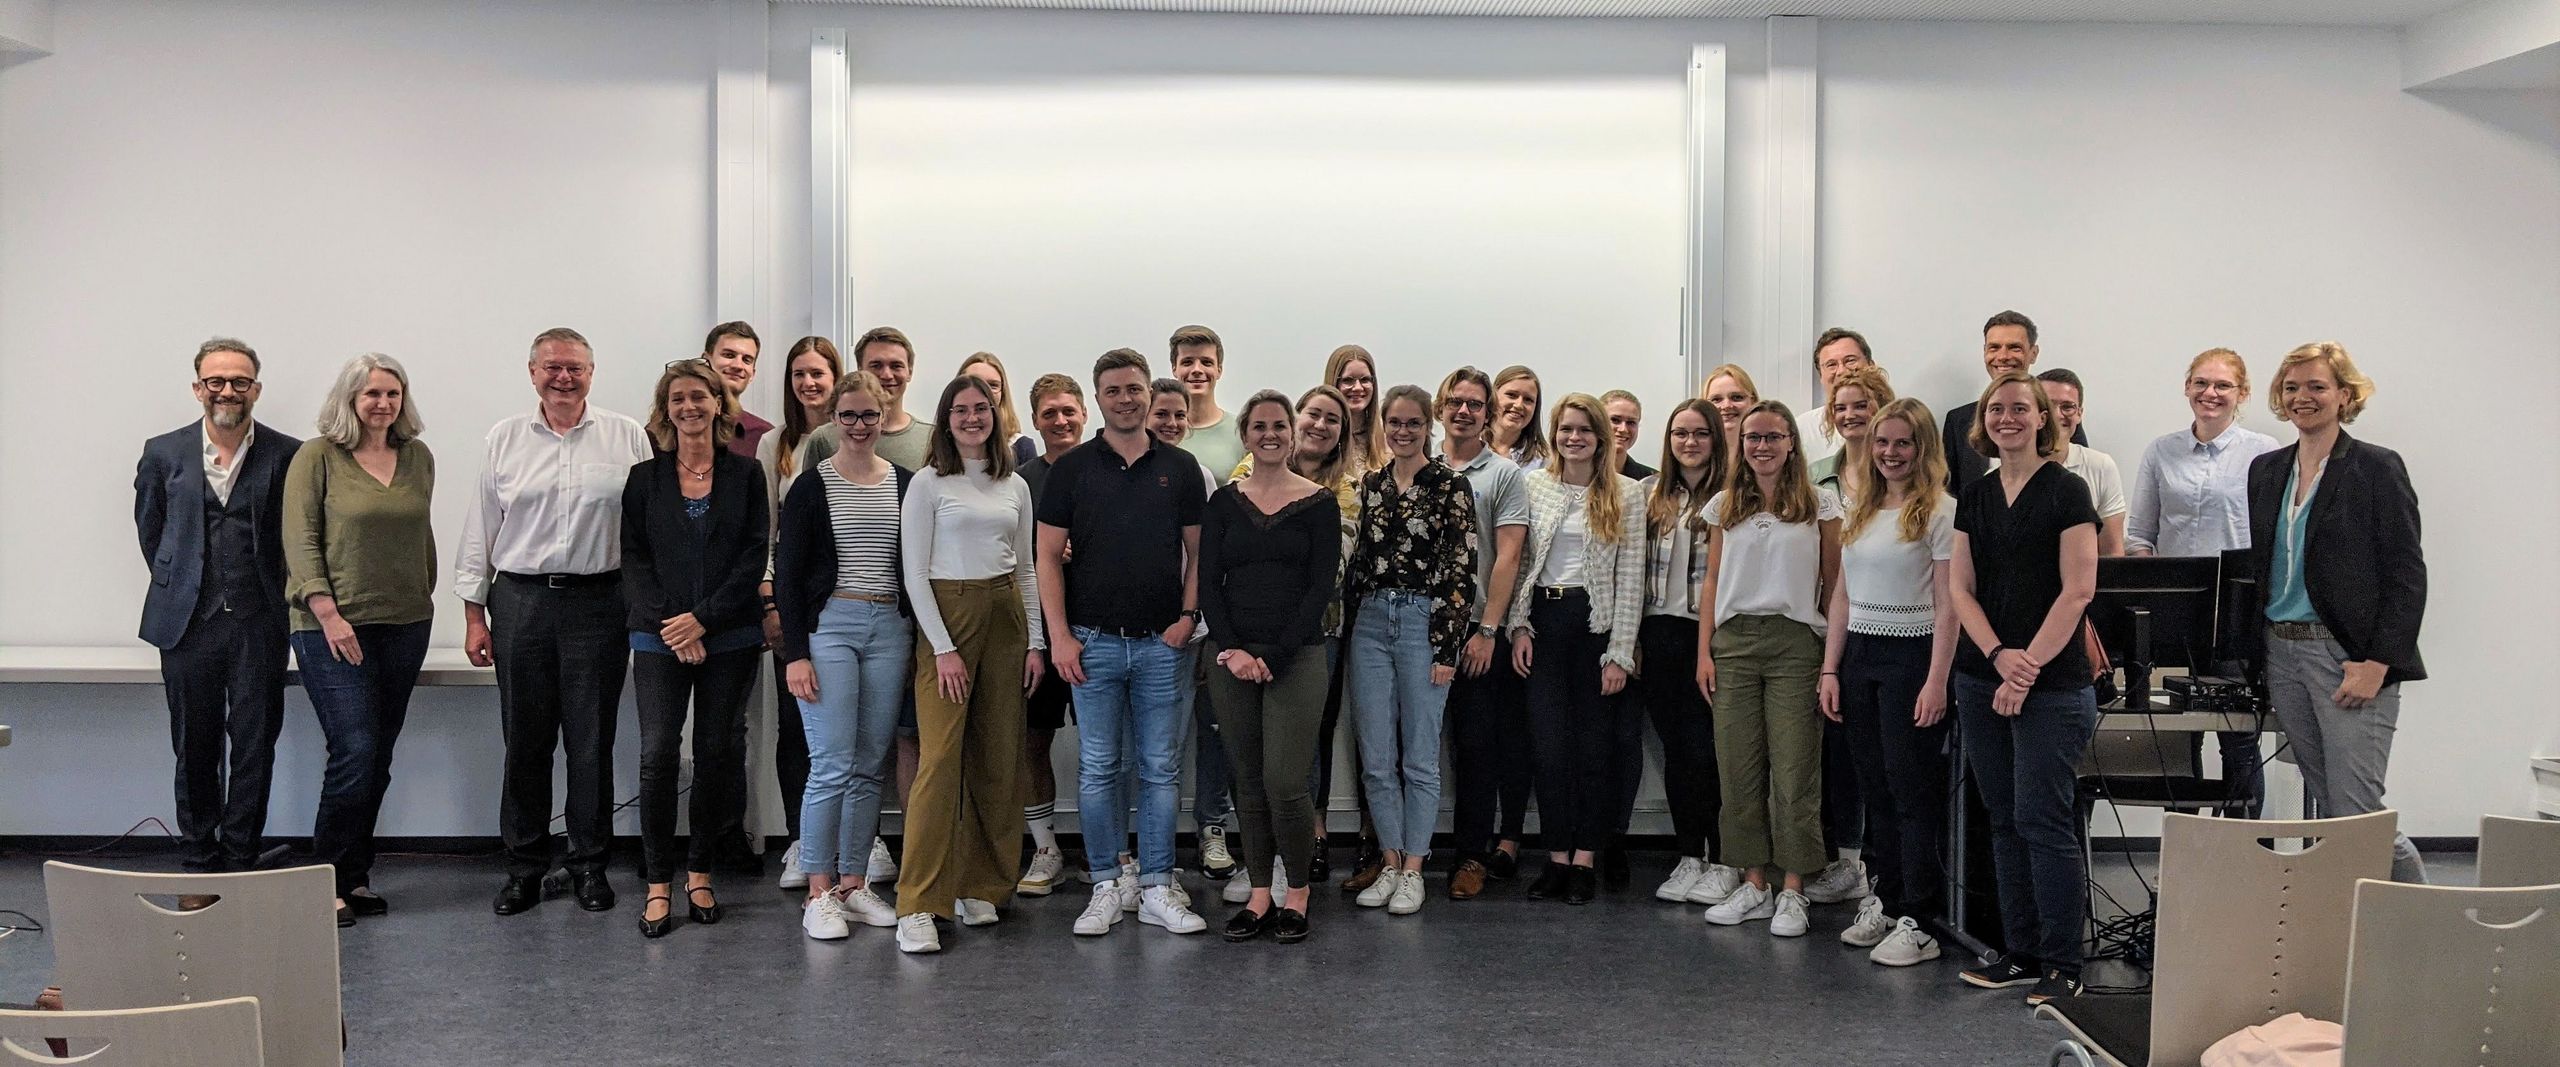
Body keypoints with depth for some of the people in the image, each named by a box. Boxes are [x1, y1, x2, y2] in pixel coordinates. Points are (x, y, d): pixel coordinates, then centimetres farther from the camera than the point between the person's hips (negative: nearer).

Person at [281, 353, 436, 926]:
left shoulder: (418, 458, 10)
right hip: (334, 627, -5)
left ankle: (355, 877, 17)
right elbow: (300, 540, -8)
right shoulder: (317, 456, -4)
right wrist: (329, 613, -15)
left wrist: (425, 597, 15)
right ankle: (327, 882, 2)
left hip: (404, 624, 5)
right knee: (355, 752, -11)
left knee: (378, 758, 8)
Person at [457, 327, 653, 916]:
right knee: (525, 741, 6)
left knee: (591, 742, 4)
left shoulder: (627, 437, 3)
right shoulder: (504, 439, 8)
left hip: (598, 602, -1)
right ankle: (525, 866, 18)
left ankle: (589, 862, 17)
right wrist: (474, 613, 6)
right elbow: (480, 531, 10)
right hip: (520, 602, 2)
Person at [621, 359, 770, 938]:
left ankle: (699, 873, 17)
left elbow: (756, 554, -1)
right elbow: (633, 558, 2)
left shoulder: (746, 473, 5)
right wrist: (667, 623, -10)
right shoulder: (645, 477, 6)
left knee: (718, 751, 4)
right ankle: (658, 884, 1)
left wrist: (703, 619, -10)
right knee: (658, 754, -7)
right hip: (660, 639, 0)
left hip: (730, 637, 0)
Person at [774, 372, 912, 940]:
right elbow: (786, 572, -1)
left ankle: (854, 882, 15)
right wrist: (795, 652, -8)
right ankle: (819, 892, 1)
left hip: (889, 630, 3)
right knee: (833, 764, -8)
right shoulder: (811, 486, 1)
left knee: (870, 766, 6)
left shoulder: (906, 485, 10)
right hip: (828, 626, -3)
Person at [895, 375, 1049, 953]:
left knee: (999, 759, 5)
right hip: (946, 616, -5)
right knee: (941, 759, -12)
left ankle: (980, 888, 16)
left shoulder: (1014, 487, 12)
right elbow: (915, 573, -6)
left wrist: (1036, 641, 8)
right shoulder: (929, 483, -2)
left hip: (1006, 617, 5)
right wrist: (944, 647, -12)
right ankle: (918, 906, -10)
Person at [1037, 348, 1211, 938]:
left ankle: (1156, 889, 13)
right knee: (1098, 769, 4)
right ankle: (1106, 886, 14)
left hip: (1161, 644, 1)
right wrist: (1060, 636, -7)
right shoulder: (1072, 468, 1)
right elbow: (1049, 556, 0)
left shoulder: (1180, 467, 6)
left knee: (1160, 769, 5)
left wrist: (1188, 614, -4)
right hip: (1094, 642, -1)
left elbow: (1198, 551, 9)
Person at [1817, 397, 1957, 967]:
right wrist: (1829, 669, 9)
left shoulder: (1940, 510, -7)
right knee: (1875, 788, 11)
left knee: (1912, 791, -3)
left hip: (1911, 656, -6)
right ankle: (1885, 902, 21)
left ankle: (1918, 922, 2)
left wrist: (1936, 682, -17)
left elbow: (1947, 604, -11)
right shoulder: (1858, 508, 13)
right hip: (1858, 653, 6)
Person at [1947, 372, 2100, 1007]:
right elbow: (1960, 586, 7)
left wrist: (2029, 664, -15)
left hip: (2052, 684, -6)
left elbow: (2078, 590, -11)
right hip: (1980, 678, 6)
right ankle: (2021, 954, 19)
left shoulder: (2065, 490, -5)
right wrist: (1997, 655, -9)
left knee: (2043, 821, -6)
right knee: (2004, 821, 10)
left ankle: (2063, 966, 4)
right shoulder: (1974, 497, 12)